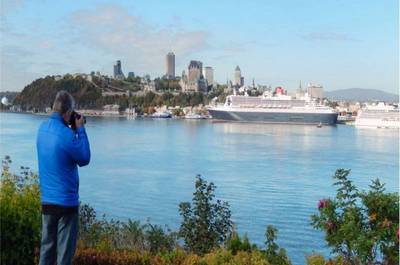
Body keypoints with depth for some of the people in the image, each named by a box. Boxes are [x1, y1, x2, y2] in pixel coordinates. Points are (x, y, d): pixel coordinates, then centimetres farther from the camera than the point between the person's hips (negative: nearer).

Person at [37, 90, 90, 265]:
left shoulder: (43, 128, 2)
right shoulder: (66, 135, -21)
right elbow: (84, 159, -8)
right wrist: (80, 130, -4)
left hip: (46, 200, 7)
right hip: (66, 201, -7)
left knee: (46, 246, 15)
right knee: (65, 250, 3)